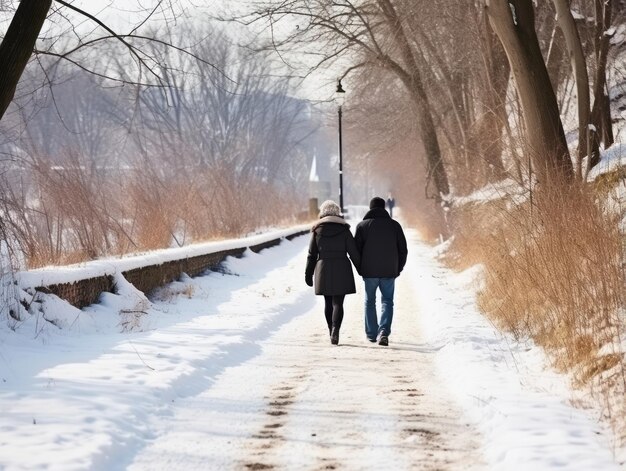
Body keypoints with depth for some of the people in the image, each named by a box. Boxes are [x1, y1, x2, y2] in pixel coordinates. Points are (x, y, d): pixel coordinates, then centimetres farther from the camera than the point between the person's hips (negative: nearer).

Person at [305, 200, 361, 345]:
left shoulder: (317, 230, 2)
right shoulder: (344, 229, -3)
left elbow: (312, 254, 4)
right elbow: (353, 252, -2)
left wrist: (308, 274, 11)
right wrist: (361, 270, 9)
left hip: (323, 270, 2)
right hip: (341, 270, -2)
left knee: (328, 303, 15)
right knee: (338, 303, -2)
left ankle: (332, 331, 22)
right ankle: (335, 331, -21)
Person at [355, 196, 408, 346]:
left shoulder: (362, 225, -2)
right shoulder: (394, 225, 2)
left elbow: (356, 250, -2)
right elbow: (403, 250, 4)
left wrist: (361, 270, 10)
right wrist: (398, 269, 13)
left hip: (369, 272, 0)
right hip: (389, 272, 0)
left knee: (370, 301, 14)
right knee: (387, 301, 7)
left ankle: (371, 334, 17)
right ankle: (383, 331, -13)